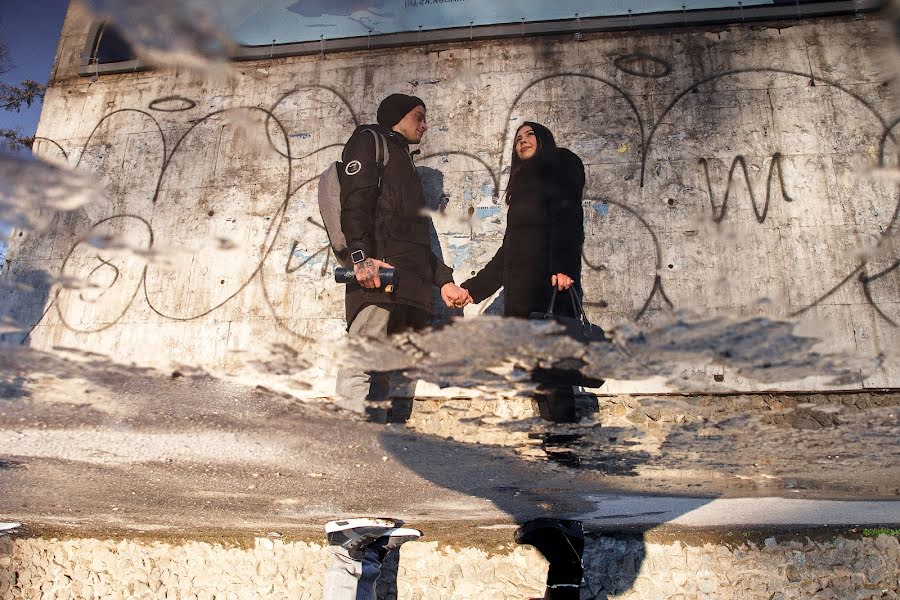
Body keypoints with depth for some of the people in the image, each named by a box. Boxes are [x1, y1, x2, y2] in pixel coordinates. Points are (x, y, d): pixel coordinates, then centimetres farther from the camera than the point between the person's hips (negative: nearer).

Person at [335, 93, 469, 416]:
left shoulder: (402, 162, 37)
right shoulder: (370, 140, 11)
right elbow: (354, 202, -8)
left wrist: (444, 280, 23)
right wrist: (361, 258, -24)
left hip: (410, 287, 9)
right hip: (379, 278, -9)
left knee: (382, 381, 3)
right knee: (360, 364, -17)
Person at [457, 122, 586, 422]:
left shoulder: (560, 164, 8)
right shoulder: (524, 187, 30)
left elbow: (568, 217, -10)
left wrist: (561, 266, -25)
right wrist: (475, 288, 24)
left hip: (551, 282, -7)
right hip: (521, 289, 7)